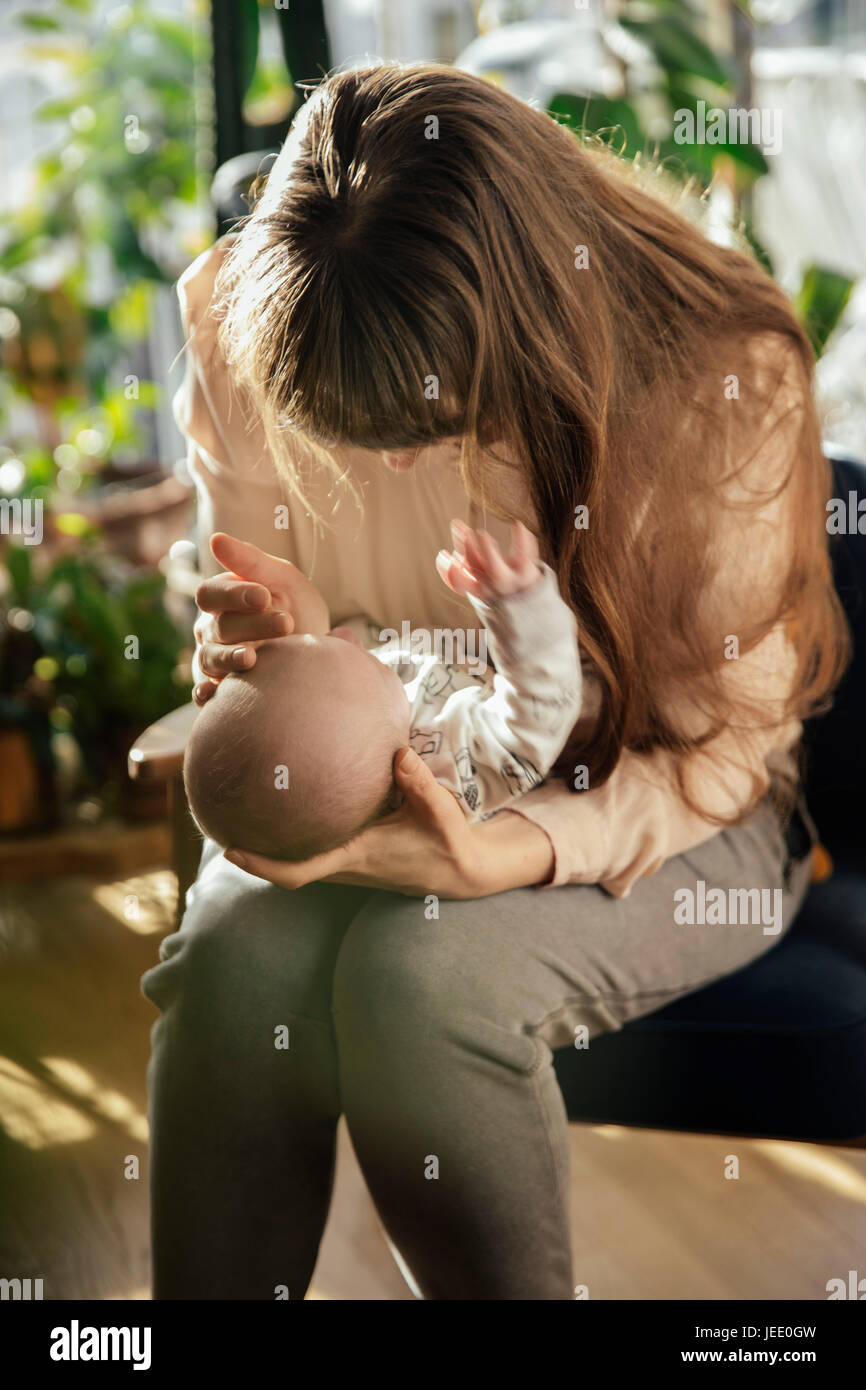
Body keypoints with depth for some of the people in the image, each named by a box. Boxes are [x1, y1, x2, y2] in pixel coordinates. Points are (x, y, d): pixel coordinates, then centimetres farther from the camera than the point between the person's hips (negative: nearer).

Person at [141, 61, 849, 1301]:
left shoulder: (727, 378, -23)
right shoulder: (244, 325, -12)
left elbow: (722, 745, -15)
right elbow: (253, 595, 5)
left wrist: (523, 851, -34)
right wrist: (257, 654, -22)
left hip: (657, 811, -2)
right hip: (370, 781, 3)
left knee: (420, 968, -32)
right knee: (235, 956, -29)